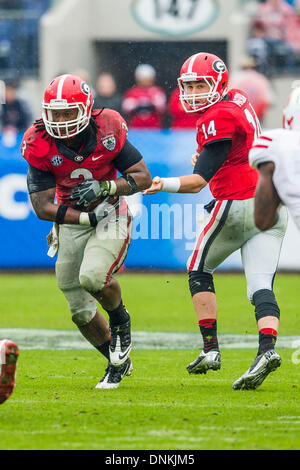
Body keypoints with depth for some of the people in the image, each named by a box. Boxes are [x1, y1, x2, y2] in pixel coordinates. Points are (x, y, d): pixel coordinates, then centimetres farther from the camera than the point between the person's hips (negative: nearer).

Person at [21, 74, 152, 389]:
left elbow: (143, 177, -9)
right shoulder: (40, 146, -15)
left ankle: (120, 320, 2)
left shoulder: (107, 131, -17)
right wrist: (88, 218, -22)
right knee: (81, 312, 6)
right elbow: (42, 207, -14)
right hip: (70, 224, 3)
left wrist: (105, 188, -25)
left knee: (92, 277, -30)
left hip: (110, 217, -3)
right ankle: (118, 363, 30)